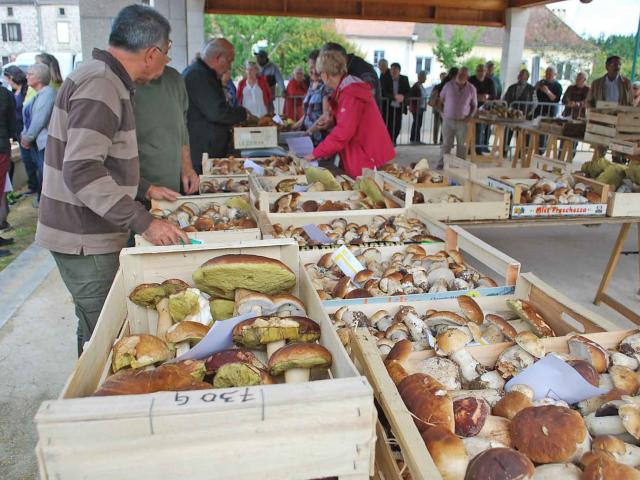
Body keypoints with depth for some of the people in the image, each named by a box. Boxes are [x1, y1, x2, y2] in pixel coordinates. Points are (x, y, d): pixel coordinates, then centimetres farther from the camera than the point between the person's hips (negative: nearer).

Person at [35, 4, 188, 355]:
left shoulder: (105, 79, 13)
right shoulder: (100, 85, -19)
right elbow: (81, 171, -28)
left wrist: (144, 190, 18)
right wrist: (143, 222, -29)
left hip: (92, 234, 10)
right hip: (84, 240, -10)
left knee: (98, 331, 20)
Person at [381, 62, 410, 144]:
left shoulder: (404, 79, 6)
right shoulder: (385, 79, -1)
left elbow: (409, 91, 4)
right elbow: (383, 93, -11)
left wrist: (403, 96, -18)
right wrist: (394, 96, -25)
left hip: (399, 107, 2)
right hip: (388, 107, -2)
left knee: (397, 126, 2)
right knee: (388, 125, -7)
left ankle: (393, 141, 20)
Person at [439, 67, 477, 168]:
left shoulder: (471, 89, -1)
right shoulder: (448, 85, -1)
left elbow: (474, 105, 7)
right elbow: (441, 99, 12)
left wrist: (470, 116, -8)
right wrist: (442, 112, 7)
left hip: (463, 121, 0)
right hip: (448, 120, 0)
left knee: (462, 145, 5)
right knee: (446, 143, 7)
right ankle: (442, 163, 16)